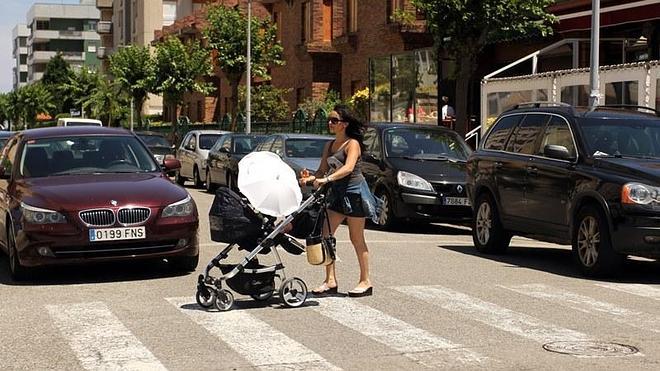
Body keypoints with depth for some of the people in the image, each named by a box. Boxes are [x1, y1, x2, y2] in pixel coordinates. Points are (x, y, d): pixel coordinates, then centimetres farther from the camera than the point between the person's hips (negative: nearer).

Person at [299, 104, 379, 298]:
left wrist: (326, 179, -37)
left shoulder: (352, 144, -11)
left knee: (356, 238, -1)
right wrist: (311, 178, -11)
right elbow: (323, 170, 9)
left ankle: (365, 281, 9)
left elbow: (348, 168, -26)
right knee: (326, 234, -1)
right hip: (337, 194, 7)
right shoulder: (329, 146, 11)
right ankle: (330, 281, 3)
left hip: (354, 192, -7)